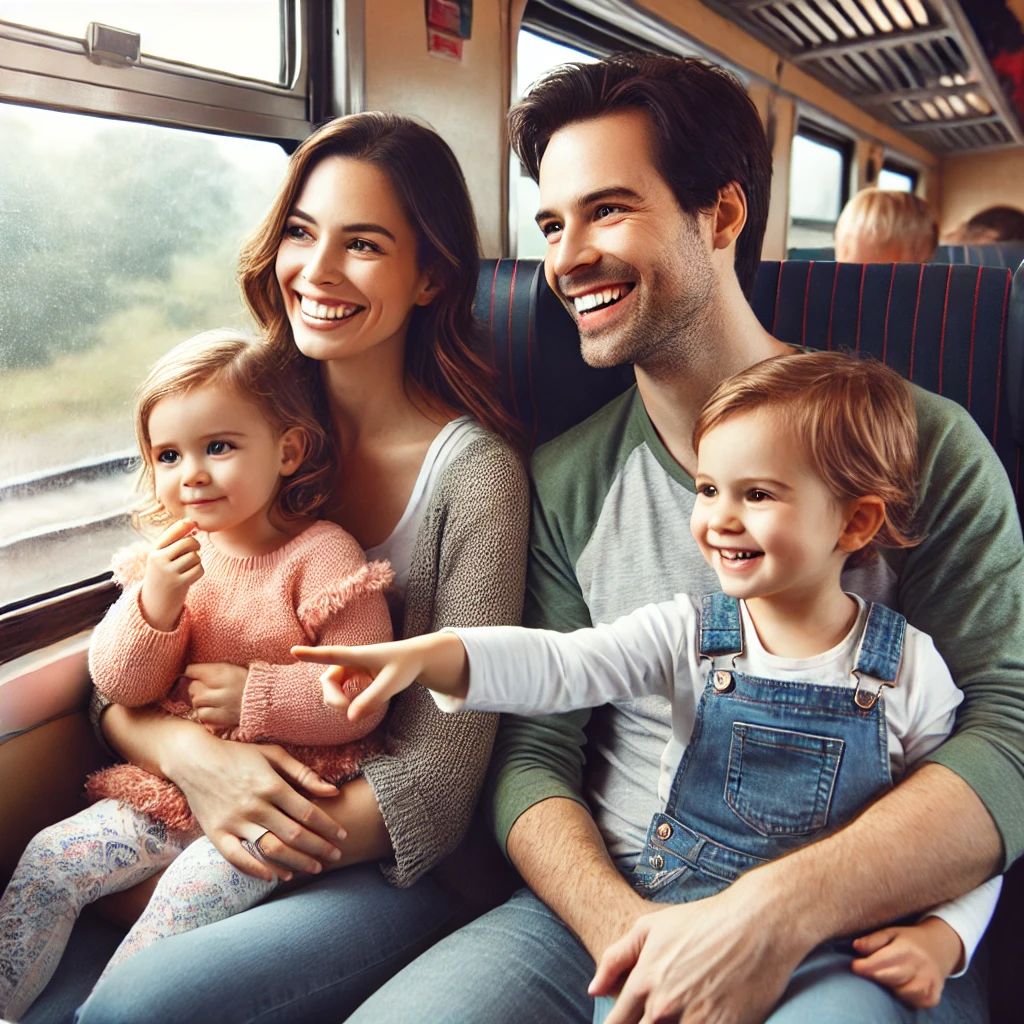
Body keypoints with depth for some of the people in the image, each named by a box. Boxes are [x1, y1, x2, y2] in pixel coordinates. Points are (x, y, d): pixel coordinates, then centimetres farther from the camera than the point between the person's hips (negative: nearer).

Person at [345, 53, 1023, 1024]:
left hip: (851, 934, 0)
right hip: (607, 910, 1)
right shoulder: (562, 481, 4)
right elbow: (532, 753, 2)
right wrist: (622, 927, -16)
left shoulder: (919, 445, -4)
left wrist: (781, 909, -23)